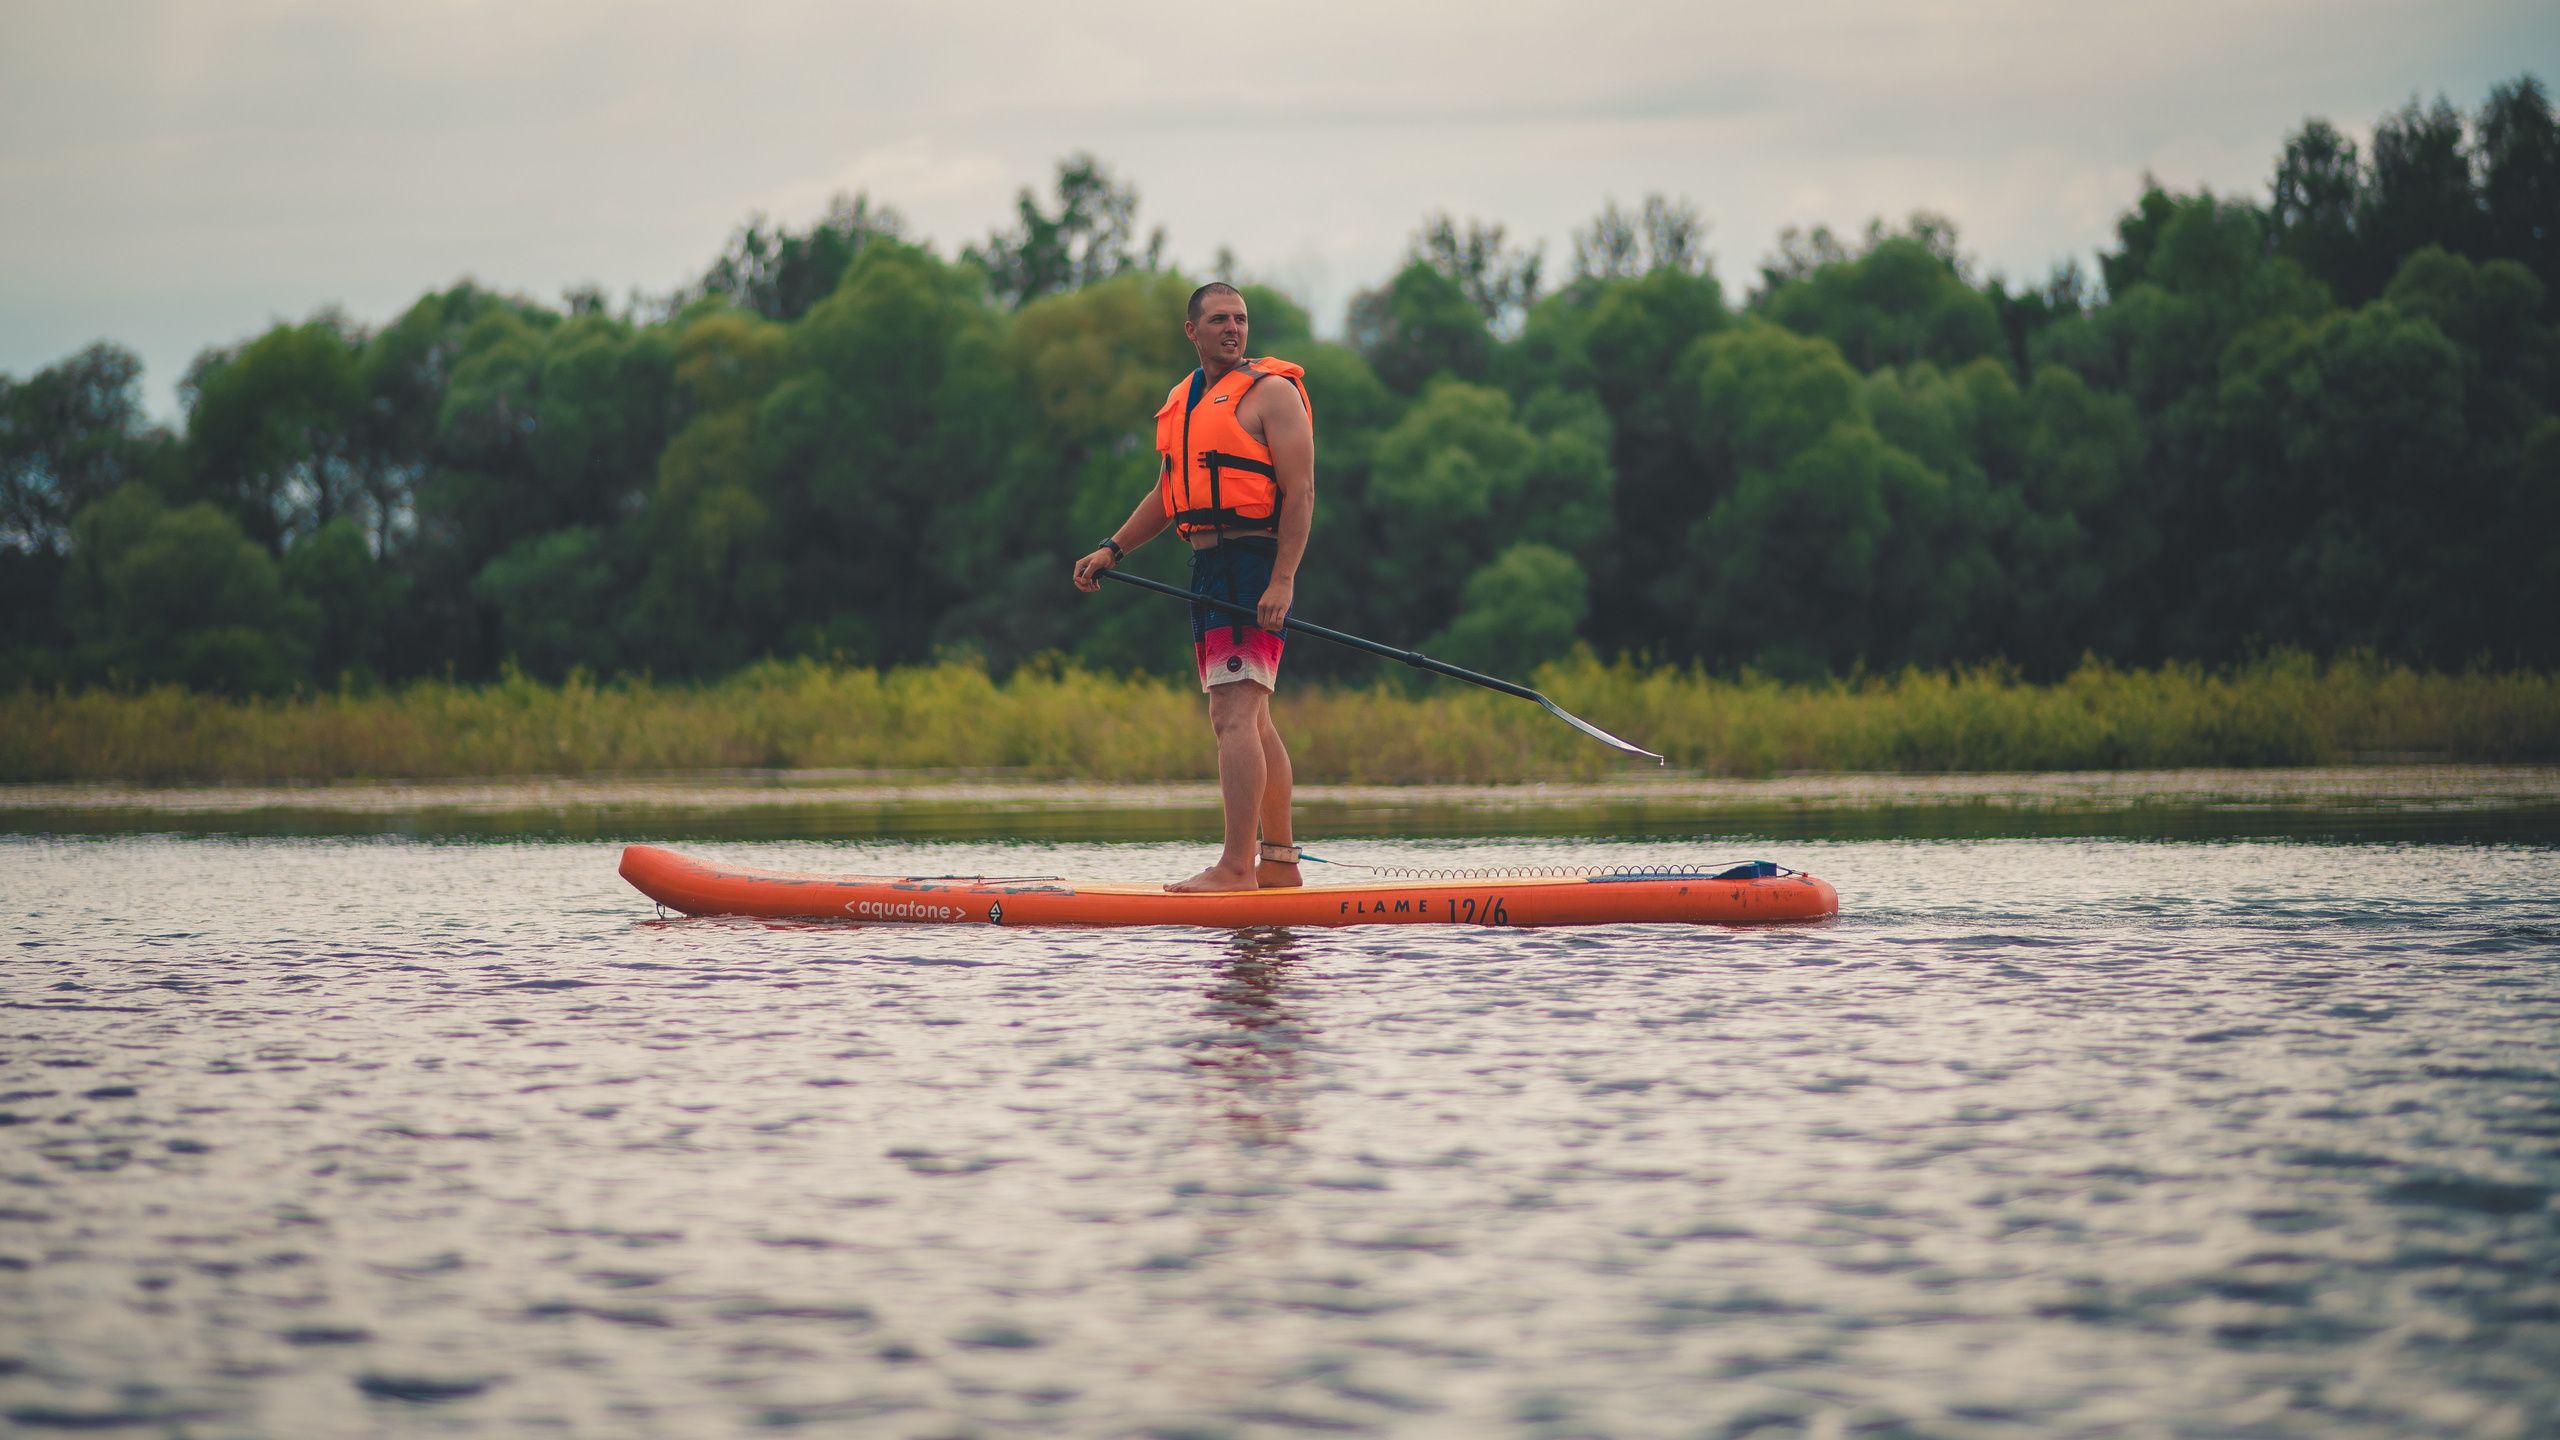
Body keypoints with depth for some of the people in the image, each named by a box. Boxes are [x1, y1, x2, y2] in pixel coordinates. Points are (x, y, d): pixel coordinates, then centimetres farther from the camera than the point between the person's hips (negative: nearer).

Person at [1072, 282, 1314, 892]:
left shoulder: (1271, 390, -5)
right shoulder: (1181, 401, 18)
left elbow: (1301, 491, -12)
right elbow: (1167, 494, 26)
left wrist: (1282, 580, -20)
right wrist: (1112, 550, 14)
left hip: (1257, 564, -9)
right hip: (1208, 568, 9)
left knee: (1233, 714, -16)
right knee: (1250, 721, 12)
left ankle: (1236, 866, -19)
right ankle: (1279, 861, 18)